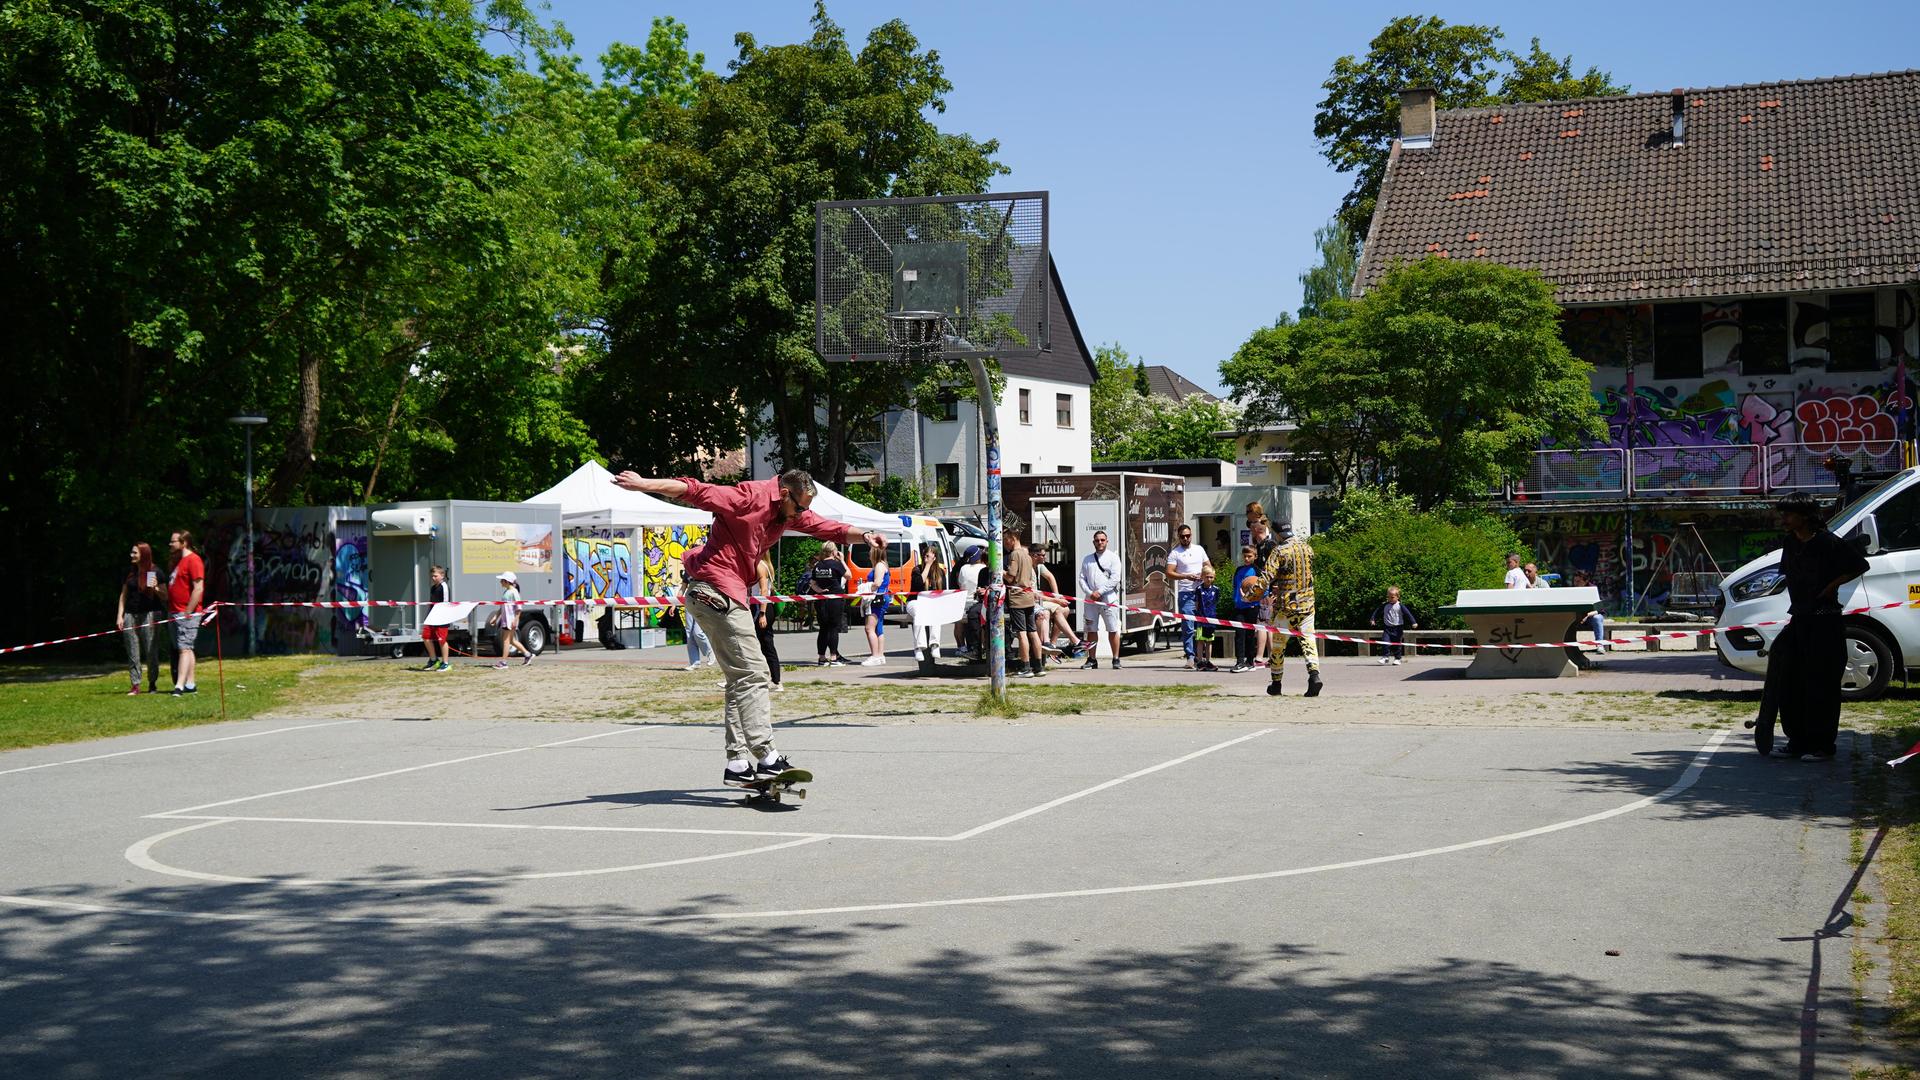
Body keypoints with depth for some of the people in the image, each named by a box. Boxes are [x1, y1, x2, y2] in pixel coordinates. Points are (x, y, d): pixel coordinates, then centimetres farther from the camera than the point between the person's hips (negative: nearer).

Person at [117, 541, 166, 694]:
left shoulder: (155, 572, 0)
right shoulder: (130, 571, 12)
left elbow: (165, 597, 1)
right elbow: (123, 595, 16)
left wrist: (155, 588, -18)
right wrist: (119, 616, 9)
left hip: (149, 614, -4)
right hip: (130, 615, 4)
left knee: (151, 651, -1)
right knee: (132, 653, 0)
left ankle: (152, 684, 10)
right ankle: (135, 686, 3)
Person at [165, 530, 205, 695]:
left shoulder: (193, 560, -12)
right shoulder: (177, 561, 18)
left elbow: (198, 588, -19)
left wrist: (188, 612, -20)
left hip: (187, 613, -10)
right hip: (176, 613, 10)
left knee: (184, 648, -13)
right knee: (186, 649, 11)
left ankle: (179, 686, -20)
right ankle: (190, 685, 14)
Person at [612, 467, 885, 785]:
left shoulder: (790, 512, 15)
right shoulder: (750, 497, -12)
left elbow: (829, 528, 17)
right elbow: (695, 491, -18)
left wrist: (864, 537, 0)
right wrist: (644, 484, -26)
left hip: (730, 595, 10)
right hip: (716, 590, -10)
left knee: (741, 680, 10)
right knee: (752, 675, -12)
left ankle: (738, 764, 11)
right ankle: (766, 757, -14)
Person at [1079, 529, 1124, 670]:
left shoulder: (1113, 558, 3)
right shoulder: (1087, 560, 15)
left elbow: (1115, 579, -7)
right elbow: (1082, 579, 10)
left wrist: (1099, 592, -13)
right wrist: (1090, 593, -7)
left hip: (1109, 600, -4)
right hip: (1091, 600, 4)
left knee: (1113, 630, -4)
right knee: (1091, 630, 4)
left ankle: (1116, 659, 1)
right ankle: (1092, 659, 11)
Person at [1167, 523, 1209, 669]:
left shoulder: (1199, 549, 14)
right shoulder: (1175, 553, 0)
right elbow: (1169, 574, -8)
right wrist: (1186, 576, -20)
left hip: (1202, 591, 4)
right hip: (1185, 593, -4)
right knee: (1187, 627, -9)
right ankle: (1190, 657, -9)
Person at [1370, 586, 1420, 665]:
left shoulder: (1400, 606, -6)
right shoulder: (1385, 606, 4)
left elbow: (1408, 613, -10)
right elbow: (1377, 612, 16)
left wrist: (1413, 622, -17)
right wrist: (1373, 619, 13)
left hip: (1398, 628, -2)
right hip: (1387, 627, 3)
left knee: (1397, 644, 4)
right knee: (1385, 642, -11)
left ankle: (1398, 658, 16)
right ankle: (1385, 657, -4)